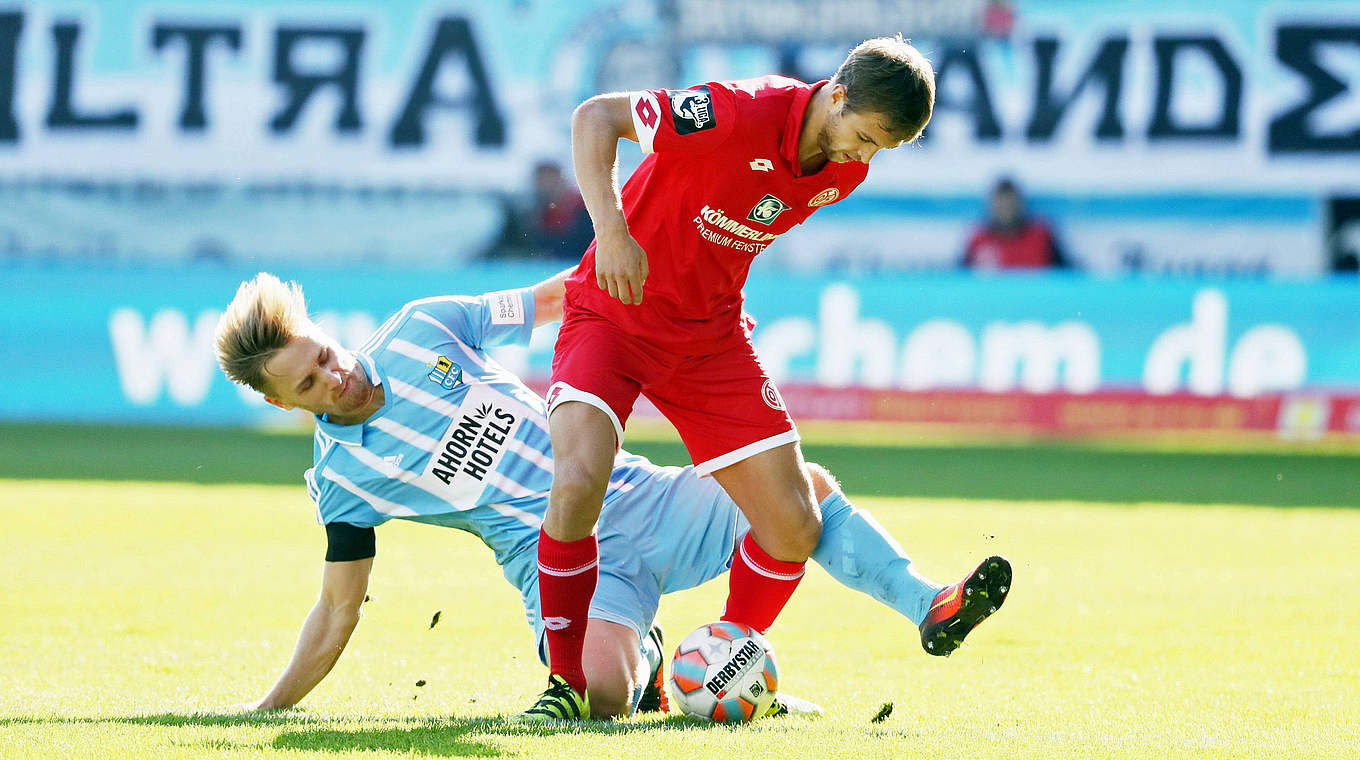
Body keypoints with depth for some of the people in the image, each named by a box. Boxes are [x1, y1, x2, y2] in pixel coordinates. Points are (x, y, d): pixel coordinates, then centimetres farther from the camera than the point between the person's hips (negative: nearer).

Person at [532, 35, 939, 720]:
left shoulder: (847, 170, -5)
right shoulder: (738, 114, -27)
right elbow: (595, 116, -22)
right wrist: (612, 231, -34)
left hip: (711, 335, 6)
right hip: (613, 313, -6)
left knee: (794, 529, -4)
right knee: (580, 482, -30)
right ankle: (566, 683, -12)